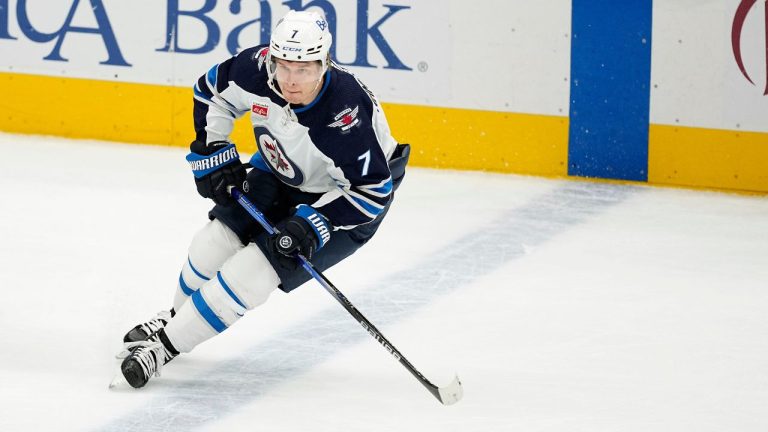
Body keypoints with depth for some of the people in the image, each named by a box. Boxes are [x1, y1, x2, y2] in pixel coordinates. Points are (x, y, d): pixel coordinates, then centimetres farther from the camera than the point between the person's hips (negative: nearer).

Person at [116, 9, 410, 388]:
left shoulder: (348, 114, -39)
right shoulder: (257, 69, -25)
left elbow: (373, 190, -30)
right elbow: (211, 92, -2)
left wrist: (314, 223, -35)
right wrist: (212, 154, -7)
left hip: (340, 196, -6)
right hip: (279, 173, 6)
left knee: (251, 271, -14)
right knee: (213, 243, 2)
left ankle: (167, 343, -3)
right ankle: (176, 317, 31)